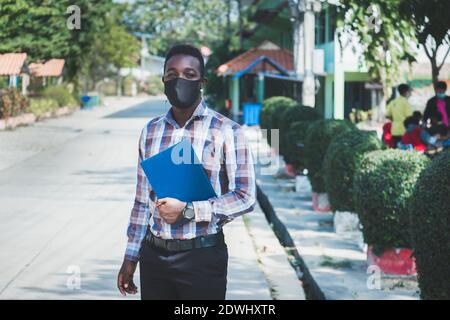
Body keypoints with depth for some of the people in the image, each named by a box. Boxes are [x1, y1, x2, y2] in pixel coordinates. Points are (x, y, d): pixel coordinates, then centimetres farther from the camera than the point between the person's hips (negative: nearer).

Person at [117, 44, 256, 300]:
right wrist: (131, 257, 12)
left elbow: (245, 197, -9)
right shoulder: (151, 131, 9)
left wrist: (188, 210, -16)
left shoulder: (226, 131, -6)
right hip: (154, 256, 4)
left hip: (202, 256, -4)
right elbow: (143, 200, 14)